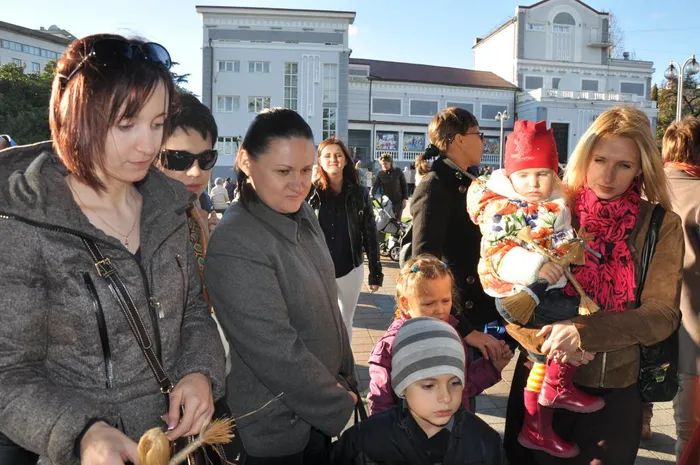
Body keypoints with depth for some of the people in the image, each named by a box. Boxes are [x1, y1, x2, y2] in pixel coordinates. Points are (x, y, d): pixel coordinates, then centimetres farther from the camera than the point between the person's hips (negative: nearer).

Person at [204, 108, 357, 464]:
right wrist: (341, 407, -14)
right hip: (275, 429, -7)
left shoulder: (302, 214, -2)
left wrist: (344, 377, 7)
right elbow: (277, 353, -26)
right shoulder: (236, 246, -26)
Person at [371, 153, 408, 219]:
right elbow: (375, 185, -12)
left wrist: (404, 199, -4)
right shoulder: (380, 173, -1)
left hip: (398, 202, -1)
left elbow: (404, 185, 3)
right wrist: (371, 195, -30)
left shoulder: (398, 171, -2)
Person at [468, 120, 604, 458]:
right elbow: (498, 253, -22)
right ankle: (559, 387, 0)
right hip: (517, 292, -8)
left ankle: (536, 429, 30)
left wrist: (573, 251, 2)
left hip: (551, 289, 8)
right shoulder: (500, 210, -12)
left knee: (546, 355, 13)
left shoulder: (557, 206, 11)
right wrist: (535, 266, -35)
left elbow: (568, 246, 23)